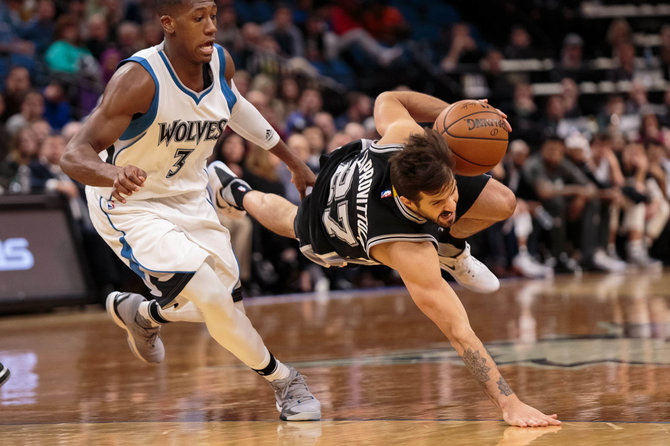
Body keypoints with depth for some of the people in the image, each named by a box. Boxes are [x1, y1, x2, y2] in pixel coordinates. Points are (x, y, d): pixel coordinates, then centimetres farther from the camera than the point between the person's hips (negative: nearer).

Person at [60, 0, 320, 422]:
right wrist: (115, 173, -58)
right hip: (132, 206, -7)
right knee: (212, 296, -23)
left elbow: (233, 104, 14)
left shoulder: (221, 62, -11)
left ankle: (137, 312, 41)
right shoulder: (139, 79, -30)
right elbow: (74, 155, -36)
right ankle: (284, 381, -2)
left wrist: (294, 161, 19)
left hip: (190, 196, 7)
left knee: (229, 305, 13)